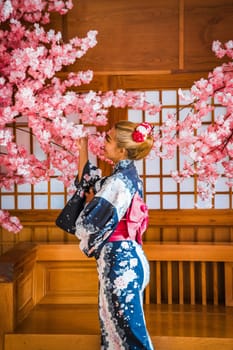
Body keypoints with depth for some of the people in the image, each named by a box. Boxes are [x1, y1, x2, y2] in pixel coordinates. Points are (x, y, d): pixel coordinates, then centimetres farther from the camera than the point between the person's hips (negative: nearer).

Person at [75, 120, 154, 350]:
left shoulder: (118, 181, -20)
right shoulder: (127, 175, 9)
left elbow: (90, 222, -16)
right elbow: (87, 183, 24)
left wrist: (90, 200, 4)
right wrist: (83, 148, 21)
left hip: (119, 261, -10)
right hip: (124, 258, 10)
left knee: (125, 324, 0)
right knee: (116, 321, 18)